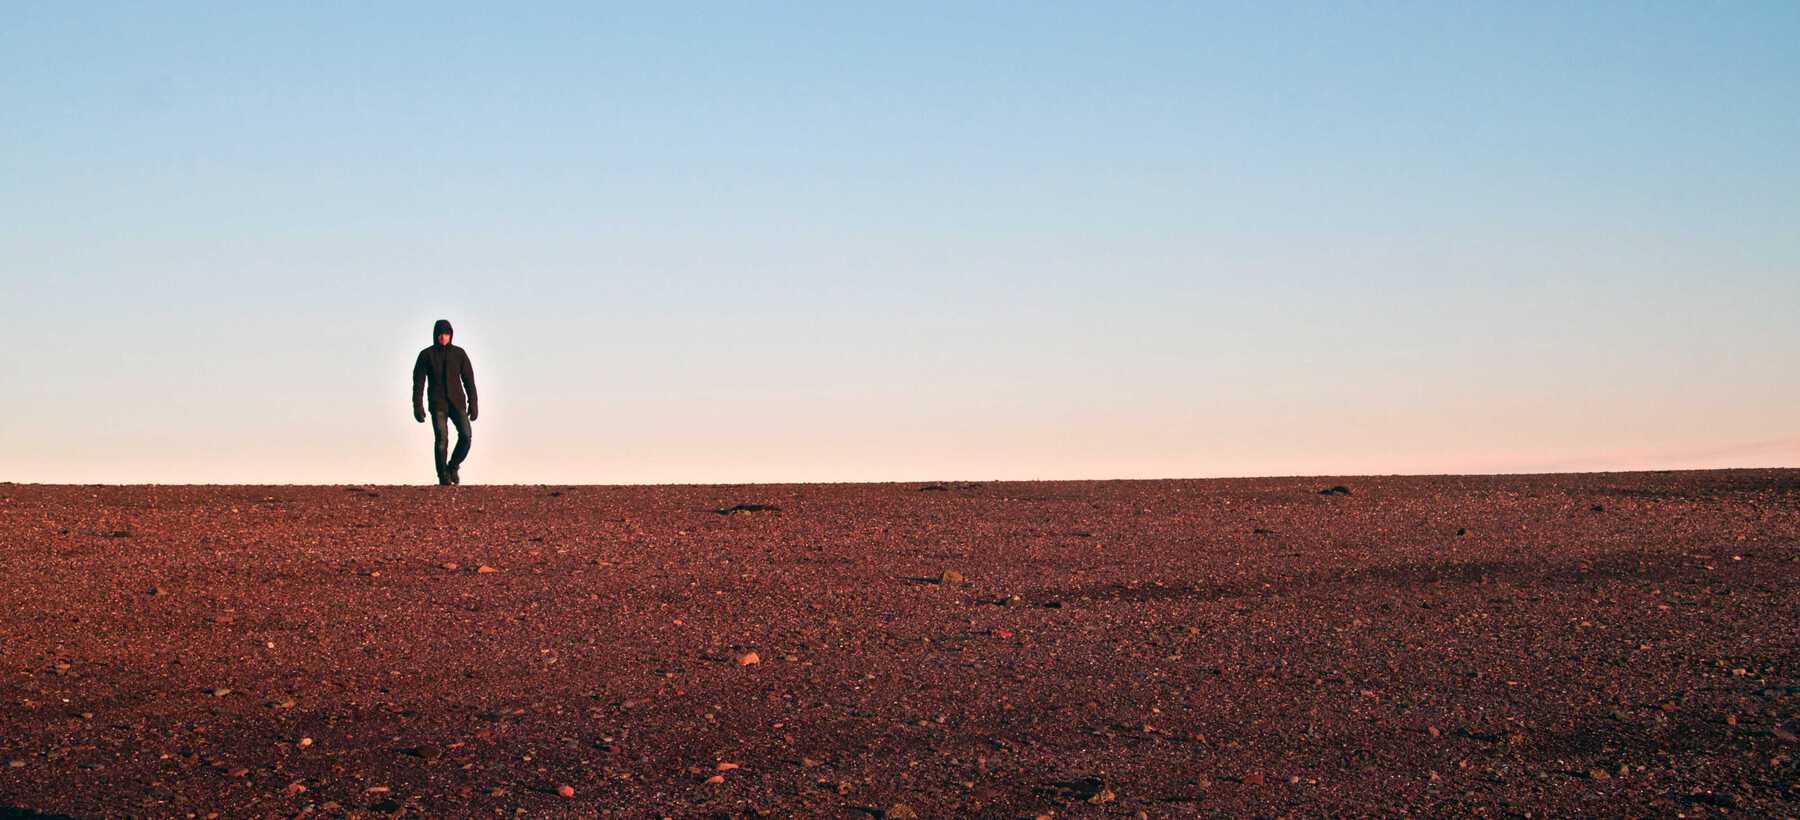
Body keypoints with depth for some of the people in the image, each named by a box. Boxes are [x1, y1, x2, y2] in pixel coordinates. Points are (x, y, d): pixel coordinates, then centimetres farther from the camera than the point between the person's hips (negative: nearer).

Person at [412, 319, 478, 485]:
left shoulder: (459, 353, 5)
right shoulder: (426, 355, 1)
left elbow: (469, 379, 6)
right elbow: (418, 382, 0)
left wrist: (473, 404, 0)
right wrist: (417, 406, -8)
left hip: (457, 402, 2)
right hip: (437, 404, -2)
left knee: (465, 436, -14)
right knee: (441, 438, -15)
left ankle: (453, 466, 10)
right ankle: (443, 477, -5)